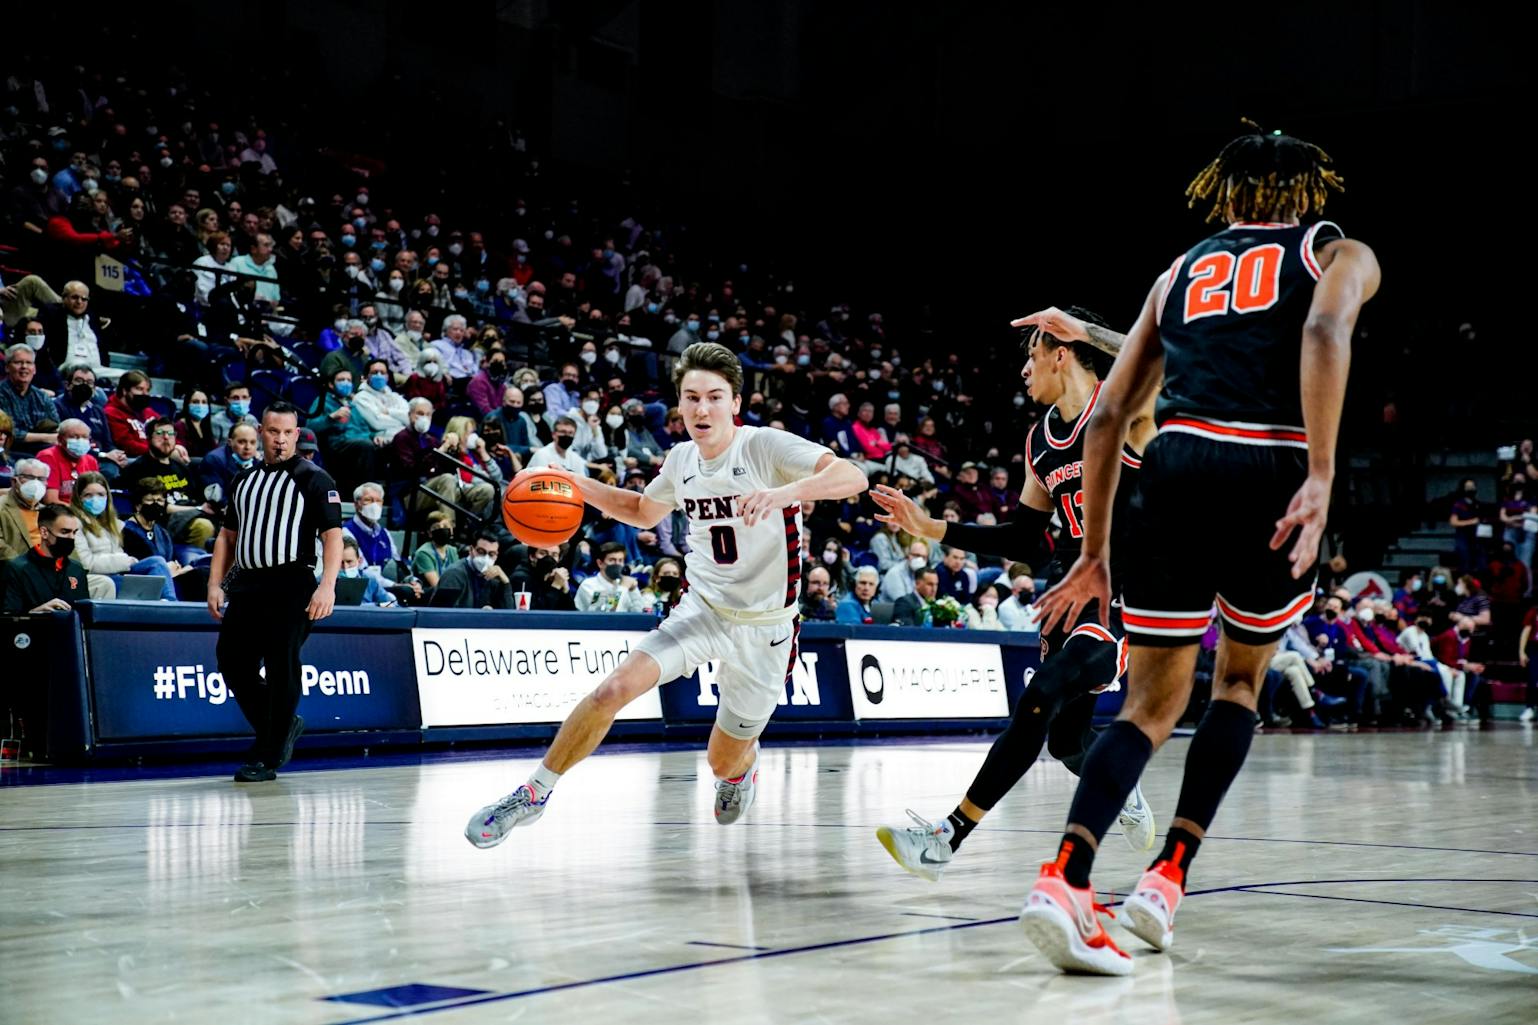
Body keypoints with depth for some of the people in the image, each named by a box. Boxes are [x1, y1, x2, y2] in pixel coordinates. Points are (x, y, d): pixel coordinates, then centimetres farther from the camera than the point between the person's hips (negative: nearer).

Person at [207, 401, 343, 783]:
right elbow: (227, 535, 23)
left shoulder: (313, 479, 0)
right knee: (233, 663, 4)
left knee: (281, 668, -6)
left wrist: (327, 585, -20)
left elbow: (333, 535, -8)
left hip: (291, 585, -6)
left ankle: (268, 756, 2)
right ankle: (284, 726, 25)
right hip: (246, 584, 6)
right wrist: (215, 584, 12)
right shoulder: (245, 479, 18)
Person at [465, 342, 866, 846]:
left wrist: (786, 492, -47)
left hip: (764, 628, -3)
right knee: (616, 686, -22)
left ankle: (742, 766, 50)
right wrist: (579, 488, 6)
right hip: (702, 609, 3)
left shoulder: (766, 446, -16)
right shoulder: (681, 460, 1)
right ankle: (534, 793, -7)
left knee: (723, 763, 10)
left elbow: (852, 477, -29)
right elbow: (644, 511, 23)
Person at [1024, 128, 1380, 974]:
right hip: (1270, 472, -2)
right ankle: (1167, 876, 11)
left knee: (1152, 703, 8)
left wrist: (1094, 554, 24)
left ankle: (1065, 877, -16)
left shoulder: (1182, 271, 27)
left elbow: (1106, 415, 20)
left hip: (1177, 463, 2)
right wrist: (1321, 476, -17)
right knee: (1239, 680, 22)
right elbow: (1324, 331, -9)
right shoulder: (1340, 253, 18)